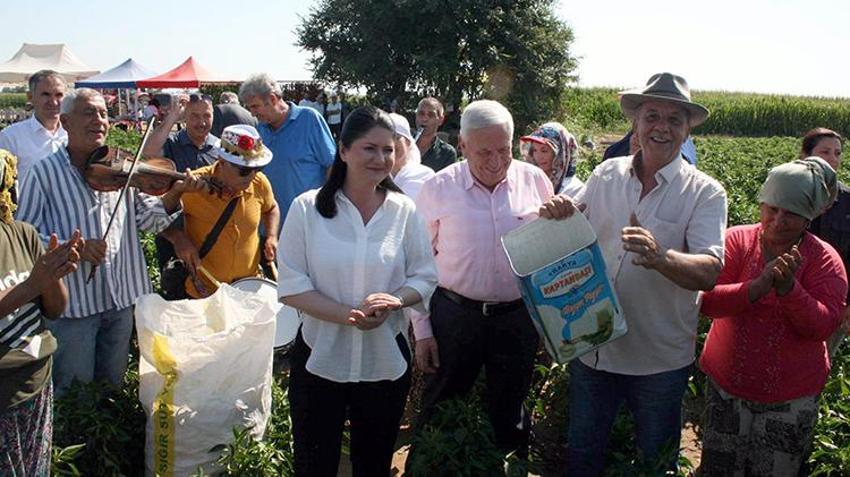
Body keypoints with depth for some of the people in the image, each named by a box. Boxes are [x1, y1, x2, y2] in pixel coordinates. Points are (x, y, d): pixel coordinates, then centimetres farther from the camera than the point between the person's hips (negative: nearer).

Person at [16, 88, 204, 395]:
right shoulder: (45, 173, -6)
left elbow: (146, 219, -1)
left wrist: (174, 195, -19)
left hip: (122, 298, 4)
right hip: (72, 301, -3)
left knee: (114, 382, 22)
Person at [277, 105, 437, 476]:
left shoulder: (404, 210, -2)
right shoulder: (307, 208, -9)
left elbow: (425, 278, 1)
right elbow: (291, 285, -10)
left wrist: (395, 300, -21)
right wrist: (347, 315, -23)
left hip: (386, 360, 2)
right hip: (320, 357, -2)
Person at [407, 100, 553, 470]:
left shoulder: (535, 181, -2)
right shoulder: (438, 188, -7)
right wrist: (422, 330, -2)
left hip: (519, 317, 2)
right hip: (454, 315, -1)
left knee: (509, 412, 19)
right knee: (440, 411, 13)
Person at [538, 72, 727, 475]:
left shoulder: (705, 193, -10)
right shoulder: (606, 174, 0)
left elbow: (709, 272, -21)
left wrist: (660, 257, -41)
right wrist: (558, 214, -14)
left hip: (660, 359, -2)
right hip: (591, 346, 3)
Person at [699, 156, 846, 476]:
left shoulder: (824, 259, -6)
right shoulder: (736, 240, -7)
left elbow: (823, 327, -15)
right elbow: (707, 302, -17)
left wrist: (788, 287, -30)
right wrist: (758, 287, -32)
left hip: (791, 399, 0)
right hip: (726, 386, 0)